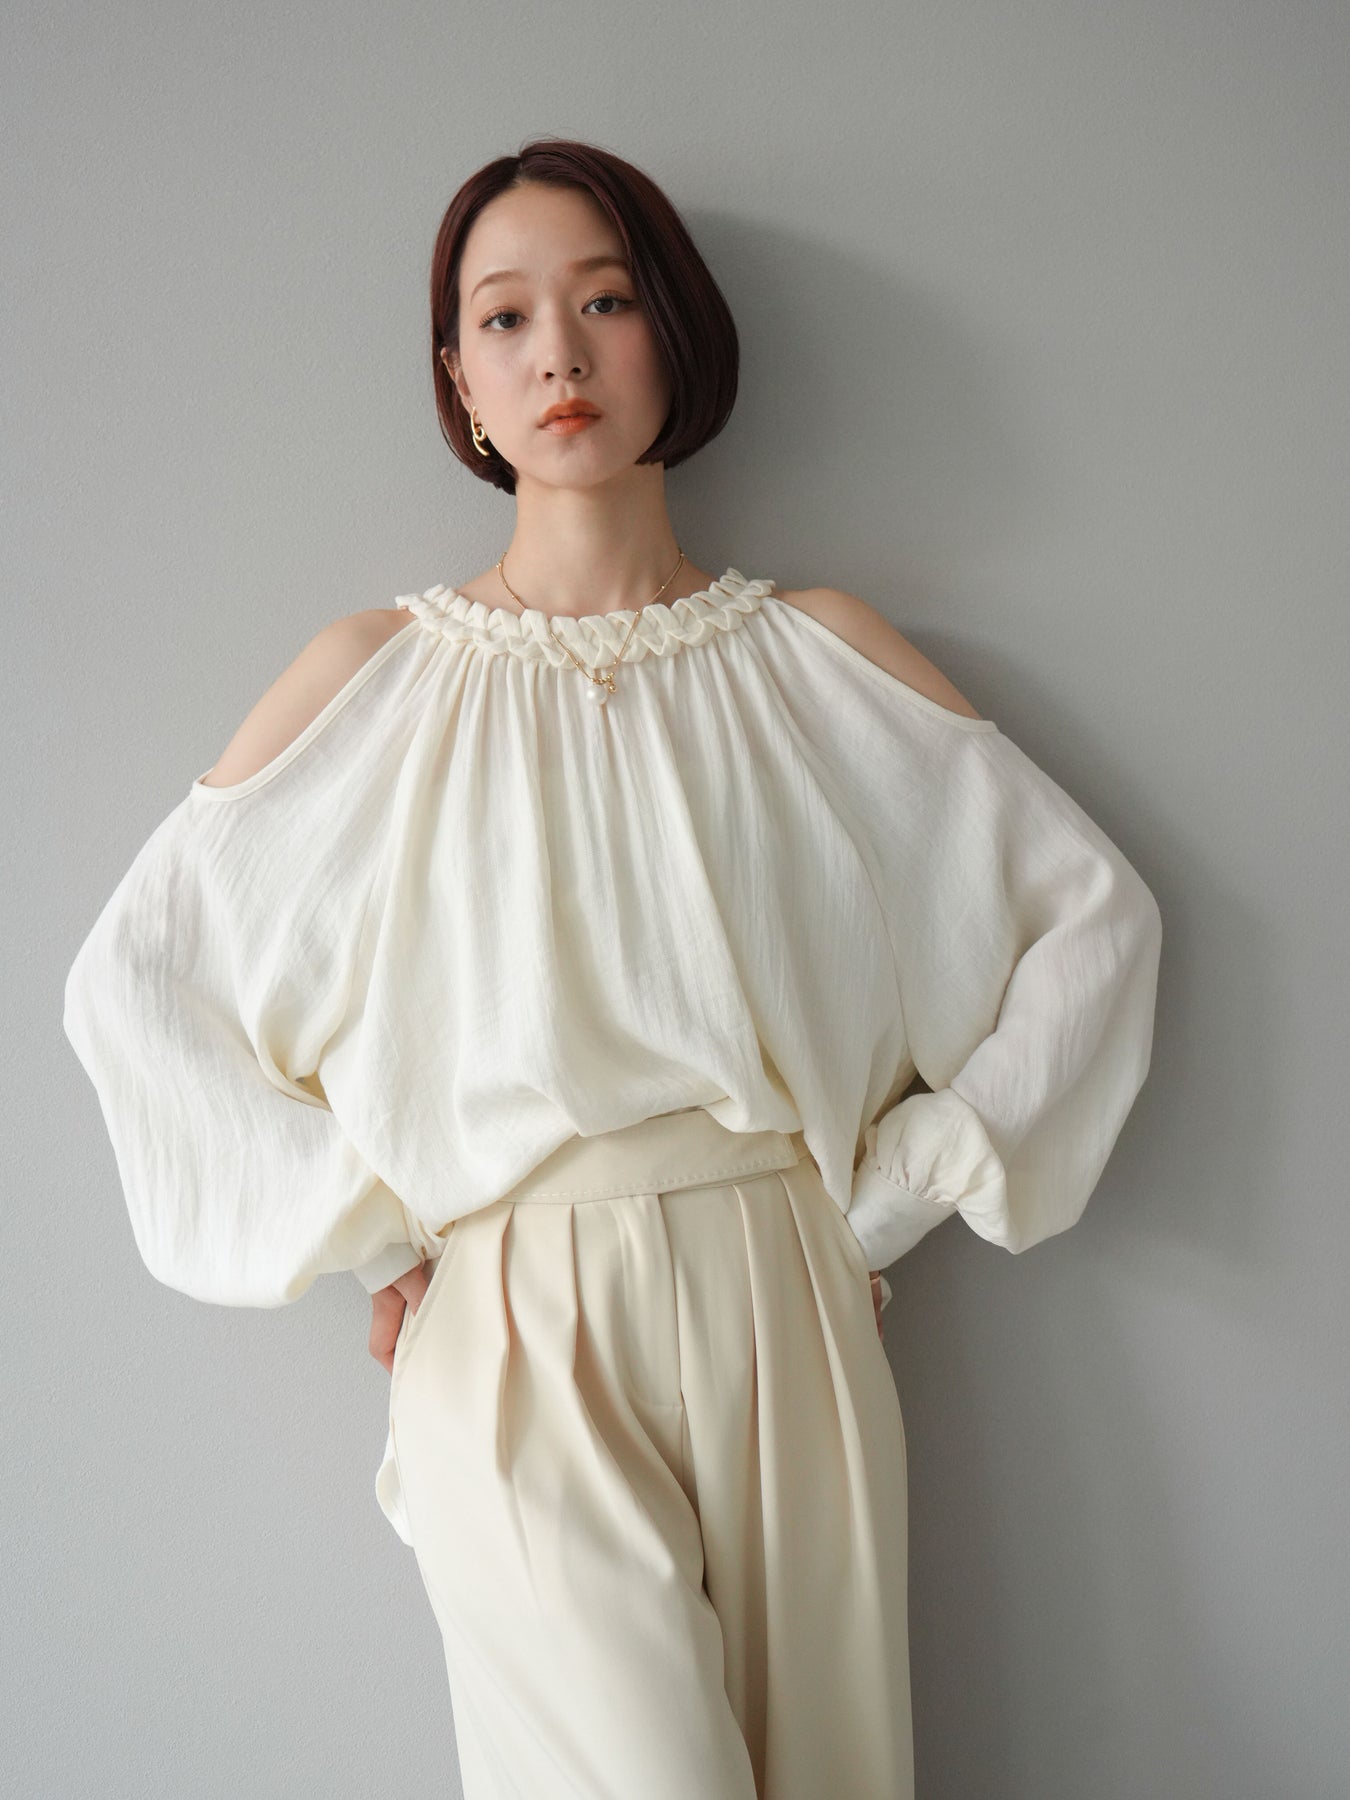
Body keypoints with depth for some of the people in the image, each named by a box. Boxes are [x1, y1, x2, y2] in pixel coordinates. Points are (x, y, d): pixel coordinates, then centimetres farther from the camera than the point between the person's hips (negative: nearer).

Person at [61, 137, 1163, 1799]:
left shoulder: (814, 653, 7)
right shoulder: (376, 676, 5)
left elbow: (1092, 912, 7)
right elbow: (134, 976, 5)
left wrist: (891, 1195, 2)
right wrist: (373, 1232, -1)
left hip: (787, 1323, 2)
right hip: (519, 1342, -1)